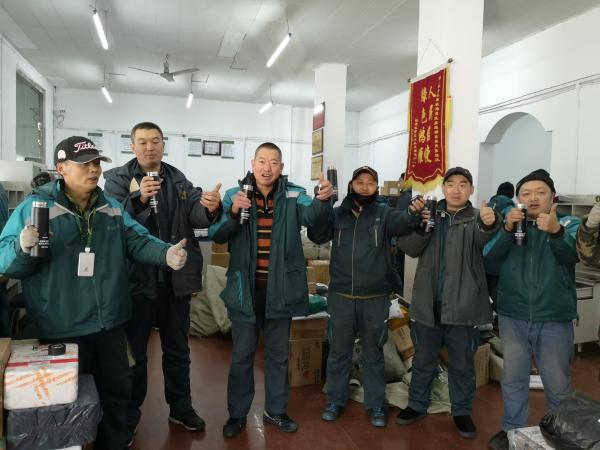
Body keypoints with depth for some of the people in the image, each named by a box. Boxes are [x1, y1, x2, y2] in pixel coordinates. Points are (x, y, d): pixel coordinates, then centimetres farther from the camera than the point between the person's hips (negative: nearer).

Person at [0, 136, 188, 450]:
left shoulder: (112, 208, 7)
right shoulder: (35, 206, -8)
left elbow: (138, 242, 3)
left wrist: (166, 253, -17)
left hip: (108, 322, 5)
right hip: (61, 328, -4)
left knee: (117, 389, 19)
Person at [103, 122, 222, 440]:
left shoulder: (179, 180, 7)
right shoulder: (117, 179, -2)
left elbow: (196, 216, -7)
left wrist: (210, 208, -30)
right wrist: (137, 199, -33)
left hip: (176, 277, 3)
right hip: (137, 276, -3)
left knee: (177, 348, 16)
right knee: (134, 348, 12)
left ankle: (180, 408, 34)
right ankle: (130, 410, 32)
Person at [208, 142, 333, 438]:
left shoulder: (293, 195, -2)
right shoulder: (234, 195, -3)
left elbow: (313, 217, -21)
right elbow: (217, 236, -10)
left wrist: (323, 200, -43)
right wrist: (233, 213, -30)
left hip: (281, 289, 1)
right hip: (245, 287, -1)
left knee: (278, 354, 16)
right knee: (242, 355, 13)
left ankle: (275, 411, 36)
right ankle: (237, 414, 32)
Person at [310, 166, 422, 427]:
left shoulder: (384, 213, -1)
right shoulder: (337, 213, 2)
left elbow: (401, 223, -21)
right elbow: (318, 236, -10)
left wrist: (414, 214, -45)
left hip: (375, 297, -1)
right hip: (341, 295, 1)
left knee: (373, 352, 14)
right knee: (338, 351, 14)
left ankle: (375, 404, 29)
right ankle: (335, 400, 32)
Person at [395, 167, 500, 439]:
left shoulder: (477, 219, -2)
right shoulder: (428, 214, 5)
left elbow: (484, 241, -25)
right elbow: (409, 248, -4)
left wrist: (489, 225, -47)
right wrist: (420, 227, -22)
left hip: (463, 305, -1)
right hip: (428, 303, 2)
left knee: (462, 363, 14)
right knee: (423, 360, 16)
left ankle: (462, 412, 32)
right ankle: (417, 405, 33)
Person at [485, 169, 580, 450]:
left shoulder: (569, 224, -1)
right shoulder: (510, 222, 3)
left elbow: (573, 254, -21)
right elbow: (491, 255, -12)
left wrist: (556, 232, -40)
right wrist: (507, 228, -29)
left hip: (554, 320, -1)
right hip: (513, 317, 2)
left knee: (558, 385, 12)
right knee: (513, 379, 15)